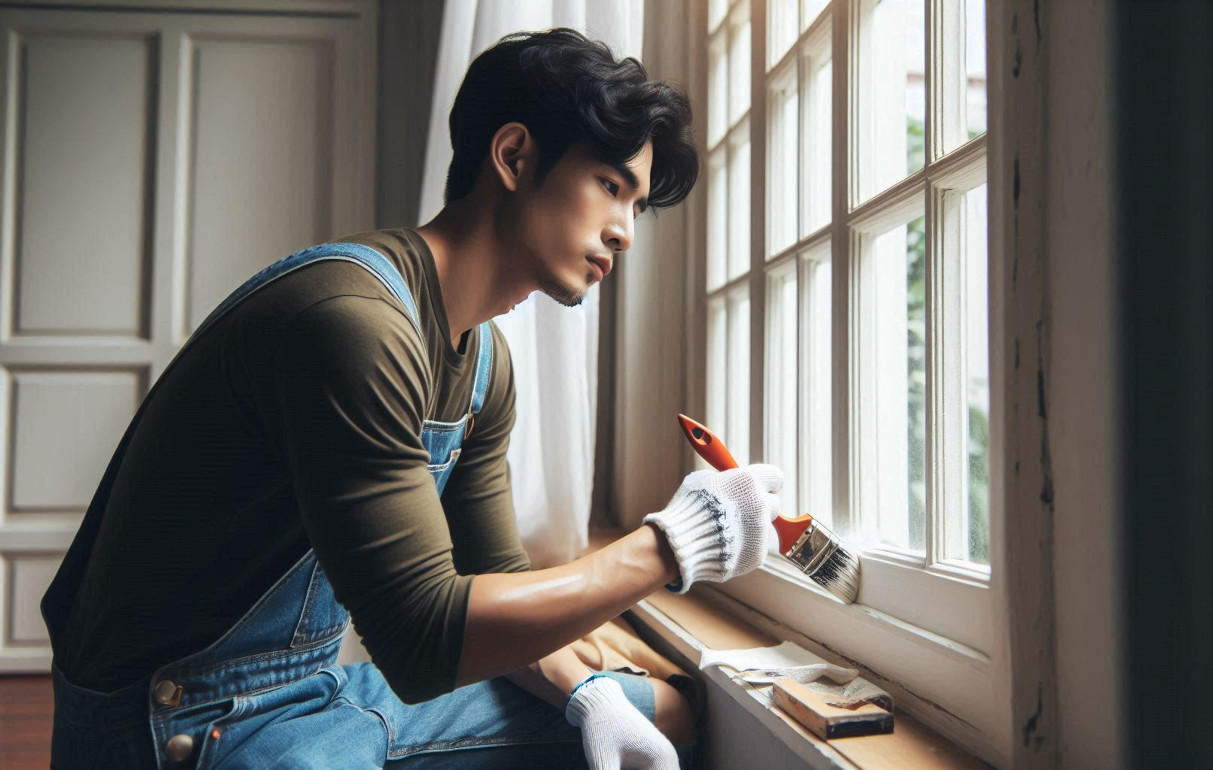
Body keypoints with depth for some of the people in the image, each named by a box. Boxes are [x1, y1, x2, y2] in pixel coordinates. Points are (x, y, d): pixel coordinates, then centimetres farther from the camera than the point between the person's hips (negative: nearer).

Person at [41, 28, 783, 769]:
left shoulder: (484, 360, 6)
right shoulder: (353, 316, -25)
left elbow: (492, 582, 10)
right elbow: (424, 638, -27)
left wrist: (588, 694, -6)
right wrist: (671, 546, -22)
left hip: (326, 694, 9)